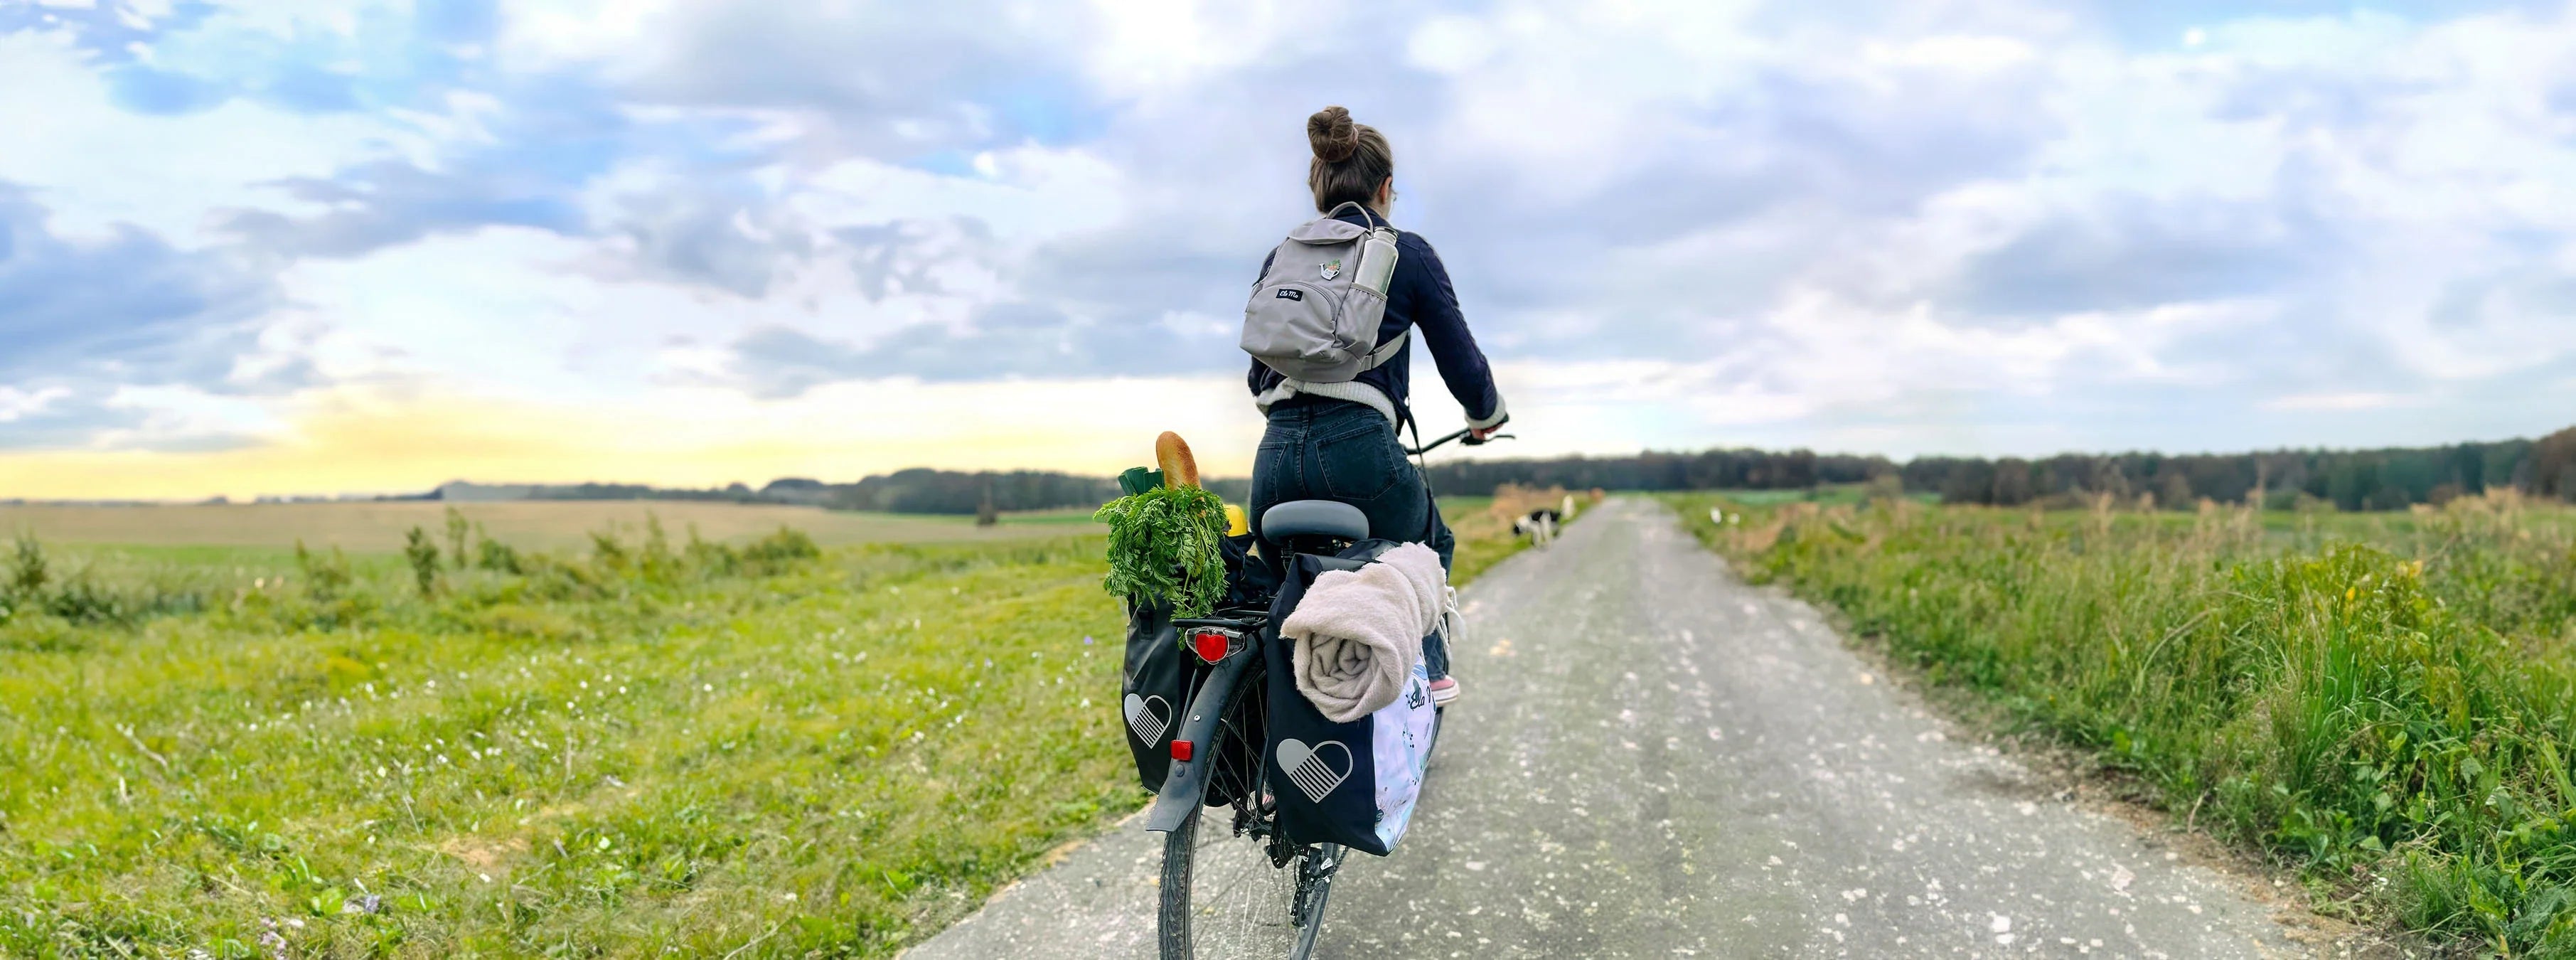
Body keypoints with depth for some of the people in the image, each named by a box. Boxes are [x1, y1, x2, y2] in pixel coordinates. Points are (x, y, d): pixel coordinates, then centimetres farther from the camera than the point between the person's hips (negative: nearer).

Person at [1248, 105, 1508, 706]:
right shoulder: (1408, 253, 7)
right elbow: (1461, 362, 7)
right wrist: (1486, 418, 29)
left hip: (1275, 455, 3)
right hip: (1358, 449, -3)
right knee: (1429, 543, 28)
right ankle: (1427, 669, 17)